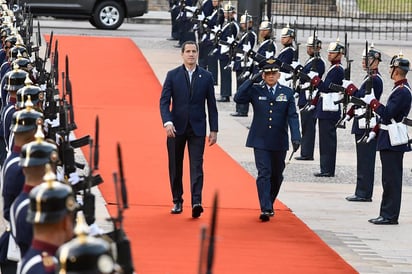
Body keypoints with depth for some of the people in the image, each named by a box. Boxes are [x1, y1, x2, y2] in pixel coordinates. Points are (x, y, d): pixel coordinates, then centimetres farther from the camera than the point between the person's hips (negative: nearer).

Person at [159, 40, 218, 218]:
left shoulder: (206, 77, 4)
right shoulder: (172, 75, 2)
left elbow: (211, 105, 6)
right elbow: (164, 101, -4)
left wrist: (214, 130, 2)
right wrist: (167, 122, -19)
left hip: (197, 128, -1)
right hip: (176, 128, 1)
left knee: (197, 166, -10)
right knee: (175, 167, 8)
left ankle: (196, 203, -19)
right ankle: (177, 201, 20)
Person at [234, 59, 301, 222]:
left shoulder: (287, 93, 5)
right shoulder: (255, 91, 3)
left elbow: (292, 116, -1)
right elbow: (238, 98, -11)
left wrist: (296, 137, -12)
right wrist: (251, 81, -14)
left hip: (279, 142, 2)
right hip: (260, 141, -2)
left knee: (277, 175, 12)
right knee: (264, 174, -10)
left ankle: (269, 204, 30)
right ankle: (265, 209, -14)